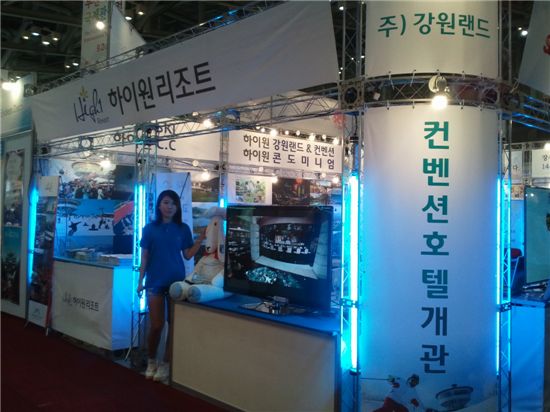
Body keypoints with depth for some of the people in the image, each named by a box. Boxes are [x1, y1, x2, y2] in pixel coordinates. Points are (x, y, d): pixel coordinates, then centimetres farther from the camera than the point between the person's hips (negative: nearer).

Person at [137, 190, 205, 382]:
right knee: (156, 325, 1)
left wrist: (201, 239, -9)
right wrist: (140, 281, 1)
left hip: (176, 281, 1)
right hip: (155, 282, -1)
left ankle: (165, 364, 15)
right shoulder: (150, 228, 2)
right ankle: (151, 362, 22)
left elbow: (188, 255, 3)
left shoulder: (183, 229, 4)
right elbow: (144, 257, 4)